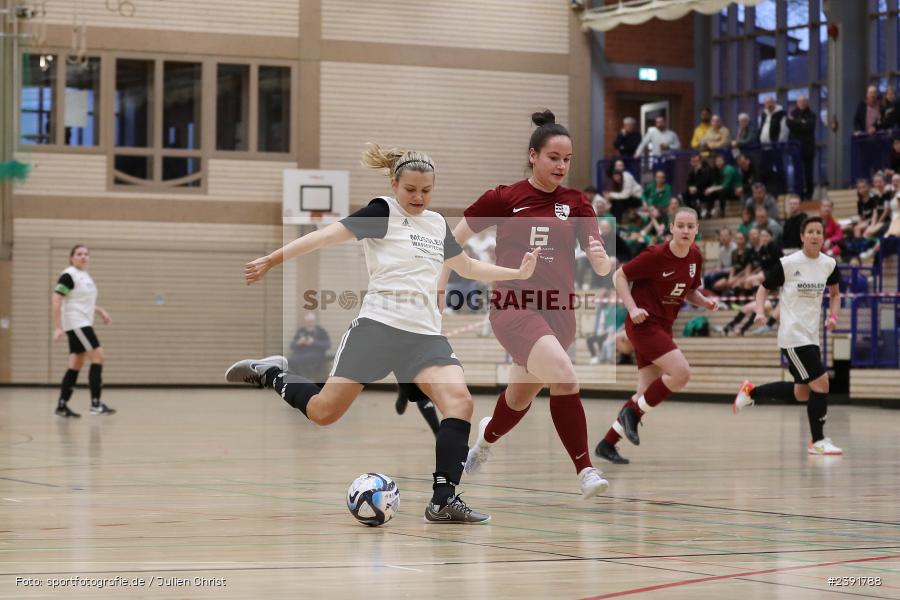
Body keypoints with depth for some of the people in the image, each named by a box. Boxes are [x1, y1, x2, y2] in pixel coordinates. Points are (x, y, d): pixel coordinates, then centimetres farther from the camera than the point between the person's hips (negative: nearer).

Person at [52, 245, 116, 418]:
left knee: (76, 365, 7)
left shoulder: (85, 276, 16)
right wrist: (57, 327, -23)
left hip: (84, 324, 9)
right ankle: (95, 404, -11)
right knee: (98, 357, -12)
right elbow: (55, 300, -17)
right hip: (75, 324, -9)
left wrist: (101, 312, 16)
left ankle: (62, 405, 9)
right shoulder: (68, 275, -12)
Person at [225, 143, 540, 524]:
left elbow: (468, 267, 32)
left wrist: (518, 273, 26)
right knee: (323, 413, -6)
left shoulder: (438, 224, 17)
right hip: (378, 325, -5)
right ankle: (270, 375, 24)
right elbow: (329, 234, -12)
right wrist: (274, 259, -20)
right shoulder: (383, 212, -2)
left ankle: (443, 501, -17)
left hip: (425, 334, 5)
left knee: (460, 401, -18)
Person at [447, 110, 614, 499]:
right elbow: (452, 240, 6)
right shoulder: (503, 199, -3)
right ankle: (585, 471, -24)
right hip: (514, 306, -4)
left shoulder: (575, 203, 5)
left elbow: (600, 265, -3)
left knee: (522, 395, 19)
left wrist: (602, 260, -26)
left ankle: (487, 438, 52)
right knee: (564, 377, -27)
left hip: (558, 311, 4)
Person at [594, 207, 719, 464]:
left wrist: (705, 301, -3)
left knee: (648, 393, 6)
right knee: (681, 373, -21)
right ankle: (633, 411, -5)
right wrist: (633, 308, -20)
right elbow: (619, 276, -9)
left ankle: (607, 443, 16)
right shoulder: (656, 255, -17)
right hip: (644, 324, -8)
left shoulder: (695, 257, 3)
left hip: (663, 327, 8)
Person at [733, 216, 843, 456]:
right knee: (821, 383, -13)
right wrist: (760, 312, -17)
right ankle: (817, 441, -1)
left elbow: (835, 293, 20)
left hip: (812, 336, 7)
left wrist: (833, 315, 2)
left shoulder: (829, 264, 4)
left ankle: (751, 391, 33)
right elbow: (764, 288, 0)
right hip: (793, 336, -7)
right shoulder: (788, 263, -10)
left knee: (802, 394, 15)